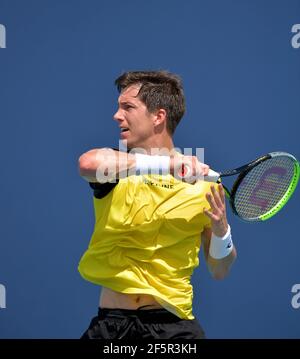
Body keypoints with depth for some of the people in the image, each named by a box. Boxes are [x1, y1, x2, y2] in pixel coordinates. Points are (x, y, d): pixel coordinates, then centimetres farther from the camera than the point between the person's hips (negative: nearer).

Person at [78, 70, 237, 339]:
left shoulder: (202, 182, 1)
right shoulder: (117, 168, 1)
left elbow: (219, 271, 7)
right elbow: (88, 163, -27)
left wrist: (220, 231, -13)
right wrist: (170, 163, -29)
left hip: (172, 323, 0)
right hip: (111, 321, 1)